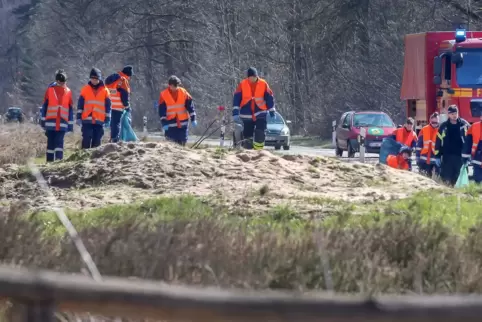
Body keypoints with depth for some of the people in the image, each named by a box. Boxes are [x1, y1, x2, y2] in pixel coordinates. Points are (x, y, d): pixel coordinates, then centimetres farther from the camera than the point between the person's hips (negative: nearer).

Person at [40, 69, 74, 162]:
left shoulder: (68, 92, 9)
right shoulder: (50, 89, 4)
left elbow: (71, 109, 12)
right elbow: (44, 106, 5)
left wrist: (70, 124, 9)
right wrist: (43, 120, 1)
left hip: (62, 123, 0)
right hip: (50, 122, 0)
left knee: (59, 143, -8)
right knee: (50, 143, 5)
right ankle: (49, 161, 9)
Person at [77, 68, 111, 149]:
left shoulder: (105, 91, 6)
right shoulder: (85, 89, 6)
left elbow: (108, 106, 8)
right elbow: (80, 104, 7)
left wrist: (107, 120, 4)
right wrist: (79, 117, 1)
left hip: (99, 121, 1)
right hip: (87, 121, -1)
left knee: (97, 142, 4)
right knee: (86, 141, -6)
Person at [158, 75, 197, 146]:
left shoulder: (183, 92, 0)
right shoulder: (163, 95, -5)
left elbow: (190, 106, 3)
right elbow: (162, 111, -5)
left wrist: (193, 119, 0)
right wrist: (164, 123, -11)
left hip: (183, 123, 2)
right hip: (170, 124, -2)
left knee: (182, 143, 6)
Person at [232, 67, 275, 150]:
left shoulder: (263, 84, -2)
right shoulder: (242, 84, -3)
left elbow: (269, 98, 4)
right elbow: (236, 99, -3)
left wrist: (272, 112, 4)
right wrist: (235, 113, -8)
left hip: (260, 114, -1)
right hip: (247, 115, 1)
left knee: (260, 135, -13)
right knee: (247, 134, 5)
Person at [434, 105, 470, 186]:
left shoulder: (464, 125, 1)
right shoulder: (443, 127, 4)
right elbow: (438, 142, 6)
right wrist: (437, 156, 2)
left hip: (460, 156, 0)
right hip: (447, 156, 0)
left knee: (458, 179, 2)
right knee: (446, 179, -2)